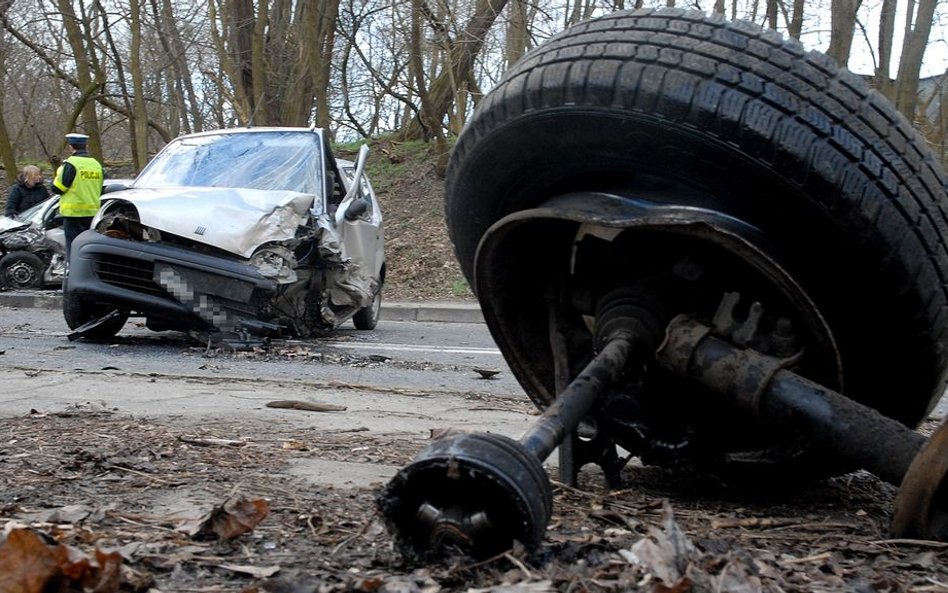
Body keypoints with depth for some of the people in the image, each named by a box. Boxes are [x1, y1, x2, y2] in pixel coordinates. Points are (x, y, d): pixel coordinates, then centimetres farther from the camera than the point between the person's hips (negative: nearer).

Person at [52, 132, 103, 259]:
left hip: (74, 212, -6)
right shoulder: (96, 164, 9)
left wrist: (60, 172, 5)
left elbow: (57, 188, -10)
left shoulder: (71, 164, -12)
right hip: (92, 212, 6)